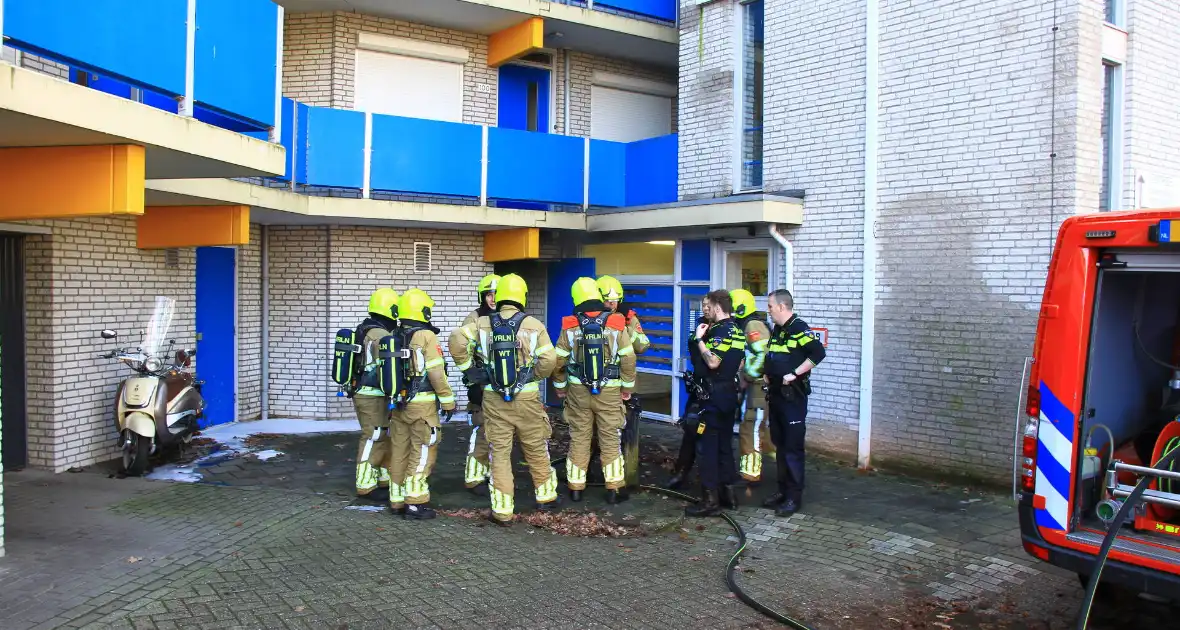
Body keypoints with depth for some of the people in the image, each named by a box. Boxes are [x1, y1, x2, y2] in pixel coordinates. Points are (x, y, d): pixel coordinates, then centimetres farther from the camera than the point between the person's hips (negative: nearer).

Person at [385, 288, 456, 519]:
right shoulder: (426, 336, -11)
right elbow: (436, 373, -15)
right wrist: (448, 400, -6)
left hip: (399, 403, 7)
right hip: (422, 404, -7)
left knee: (399, 451, 12)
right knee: (422, 451, -1)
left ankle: (397, 500, 20)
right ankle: (415, 502, 0)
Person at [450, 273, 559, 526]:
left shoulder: (482, 324, -1)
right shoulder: (533, 325, -4)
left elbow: (457, 343, -13)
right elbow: (548, 360, -9)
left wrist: (468, 368, 1)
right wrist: (534, 376, 9)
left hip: (494, 400, 1)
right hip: (527, 398, 0)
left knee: (500, 453, 7)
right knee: (537, 450, 16)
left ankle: (503, 511, 9)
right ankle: (546, 497, 30)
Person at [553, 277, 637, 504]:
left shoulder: (570, 327, -4)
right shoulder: (616, 325, -7)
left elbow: (558, 361, -1)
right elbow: (628, 360, -6)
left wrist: (560, 386, 13)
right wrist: (627, 388, 6)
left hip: (578, 391, 1)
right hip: (610, 392, -1)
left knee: (579, 439, 11)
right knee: (610, 440, 7)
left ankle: (575, 487, 17)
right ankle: (614, 489, 11)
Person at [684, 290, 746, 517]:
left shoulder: (720, 331, -16)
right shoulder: (737, 330, 13)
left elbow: (712, 362, -25)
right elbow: (739, 365, 18)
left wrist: (699, 338, -16)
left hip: (713, 395, -10)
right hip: (729, 394, 10)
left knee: (707, 446, -6)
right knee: (724, 444, 15)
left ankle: (711, 499, -5)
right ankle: (728, 492, 21)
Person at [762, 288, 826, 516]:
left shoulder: (799, 328, -13)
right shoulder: (776, 330, 15)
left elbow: (818, 353, -24)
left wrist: (795, 374, -22)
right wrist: (767, 374, 13)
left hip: (793, 396, -9)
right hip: (776, 393, 9)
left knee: (793, 447, -4)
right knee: (779, 444, 14)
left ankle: (794, 497, 3)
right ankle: (783, 490, 24)